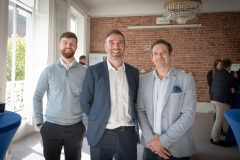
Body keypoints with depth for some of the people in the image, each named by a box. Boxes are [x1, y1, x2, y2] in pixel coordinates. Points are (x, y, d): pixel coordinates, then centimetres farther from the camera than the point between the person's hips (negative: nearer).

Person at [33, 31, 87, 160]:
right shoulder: (49, 71, -1)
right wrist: (39, 122, 2)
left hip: (75, 127, 0)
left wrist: (87, 123, -1)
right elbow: (37, 97, 5)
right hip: (51, 127, 1)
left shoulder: (84, 72, -4)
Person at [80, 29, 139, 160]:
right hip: (101, 134, -2)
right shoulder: (94, 71, -4)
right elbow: (85, 101, -1)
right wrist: (97, 121, 2)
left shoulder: (133, 72, 6)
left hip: (128, 134, 3)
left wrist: (133, 119, 4)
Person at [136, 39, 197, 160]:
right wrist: (150, 139, -10)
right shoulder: (144, 80, 1)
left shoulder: (186, 80, -7)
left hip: (177, 148, -2)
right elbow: (140, 110, 1)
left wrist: (164, 140, -14)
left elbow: (188, 115, -11)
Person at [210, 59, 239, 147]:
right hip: (222, 100, -9)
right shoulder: (228, 75, -12)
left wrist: (230, 88, 3)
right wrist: (232, 88, 20)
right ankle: (216, 140, 9)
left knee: (219, 119, 17)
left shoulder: (217, 73, 12)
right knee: (219, 120, 0)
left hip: (214, 98, 9)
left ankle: (213, 137, 23)